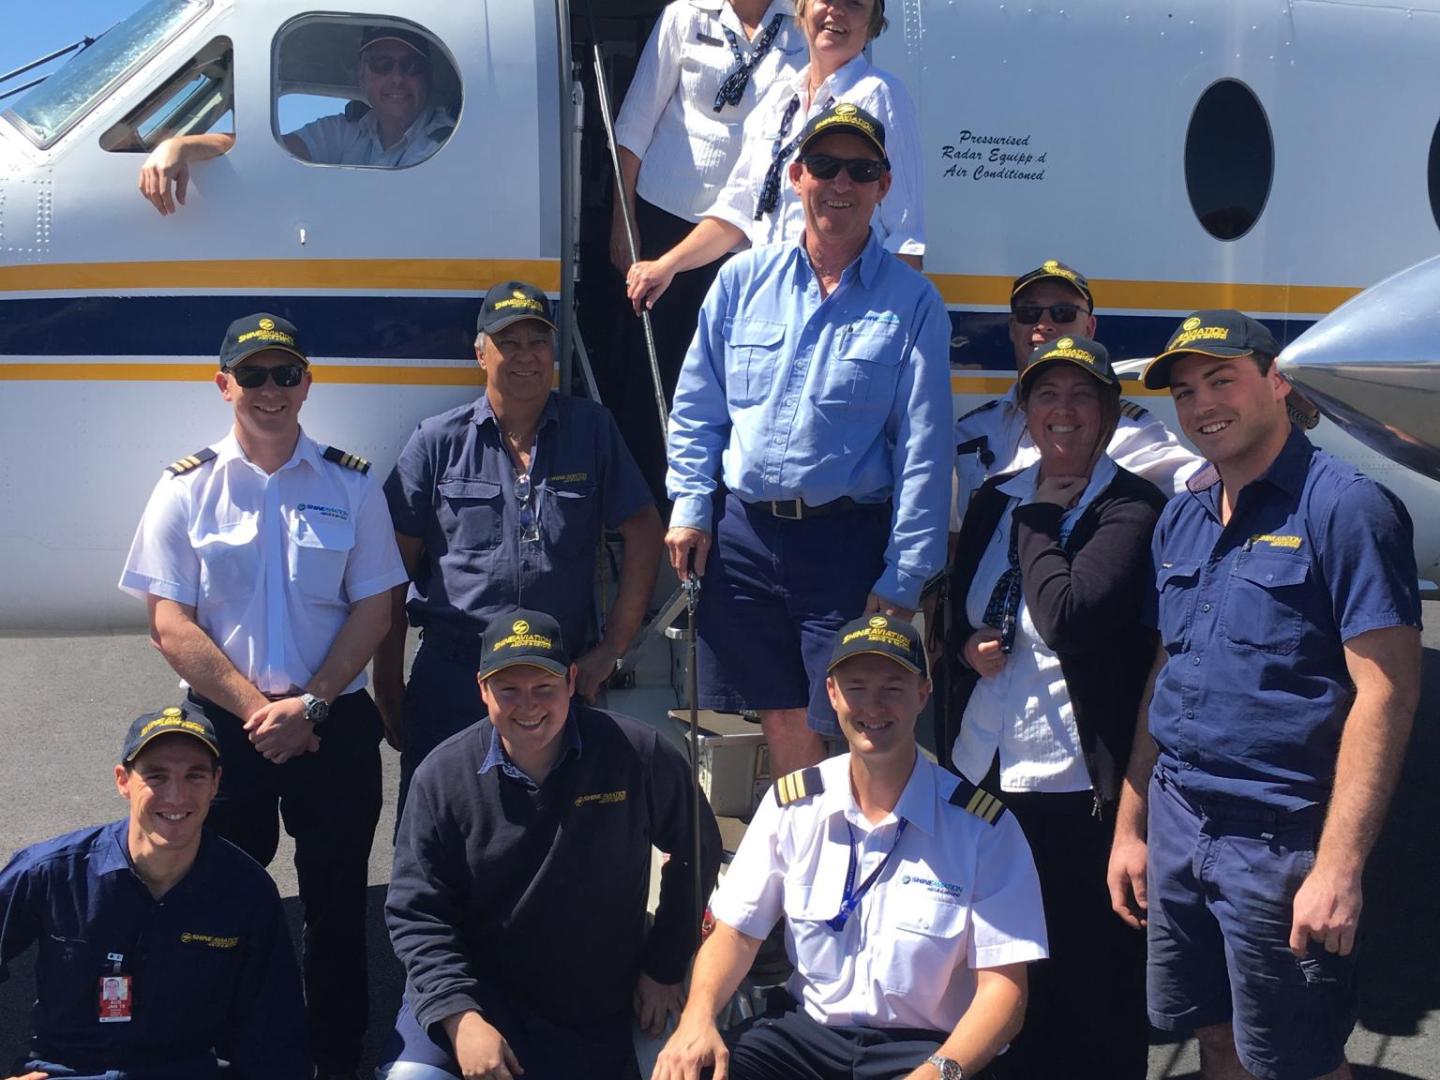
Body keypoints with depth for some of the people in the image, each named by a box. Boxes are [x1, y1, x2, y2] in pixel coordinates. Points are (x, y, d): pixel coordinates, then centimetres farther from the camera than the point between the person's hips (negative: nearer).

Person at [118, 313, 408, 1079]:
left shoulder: (352, 486, 2)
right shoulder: (186, 490, 1)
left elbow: (373, 609, -1)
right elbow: (170, 625, -4)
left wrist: (310, 707, -11)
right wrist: (257, 709, -12)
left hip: (335, 723, 0)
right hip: (222, 725, 0)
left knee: (337, 902, 7)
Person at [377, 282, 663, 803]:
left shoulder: (592, 429, 5)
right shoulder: (438, 442, 3)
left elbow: (644, 532, 6)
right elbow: (394, 569, 4)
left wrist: (611, 648, 1)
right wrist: (388, 687, 1)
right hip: (450, 677, -1)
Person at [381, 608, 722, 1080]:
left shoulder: (638, 756, -12)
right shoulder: (443, 775, -10)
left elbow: (696, 852, 3)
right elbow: (415, 911, -8)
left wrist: (664, 969, 4)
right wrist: (460, 1017, -19)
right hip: (474, 991, -1)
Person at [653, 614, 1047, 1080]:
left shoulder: (982, 827, -9)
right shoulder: (791, 805, 2)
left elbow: (1002, 984, -10)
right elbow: (737, 931, 5)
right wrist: (697, 1017, -14)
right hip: (807, 1030, 2)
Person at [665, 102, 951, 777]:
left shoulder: (912, 304, 1)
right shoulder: (743, 280, 8)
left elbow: (923, 448, -3)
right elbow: (696, 405, 14)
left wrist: (903, 578, -8)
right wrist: (690, 506, 3)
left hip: (848, 539, -2)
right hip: (742, 534, 3)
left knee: (847, 721, 0)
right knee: (780, 716, 11)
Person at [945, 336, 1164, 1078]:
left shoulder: (1134, 510, -9)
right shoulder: (995, 500, 10)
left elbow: (1066, 616, -24)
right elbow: (956, 612, 20)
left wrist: (1039, 519, -11)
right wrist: (967, 647, -2)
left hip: (1080, 786, -6)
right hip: (985, 769, 6)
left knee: (1093, 977, 5)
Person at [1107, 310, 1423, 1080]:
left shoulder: (1343, 507, -12)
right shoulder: (1181, 517, 9)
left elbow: (1386, 694, -17)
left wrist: (1339, 866, -21)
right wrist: (1130, 826, 13)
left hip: (1279, 841, -6)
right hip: (1175, 828, 6)